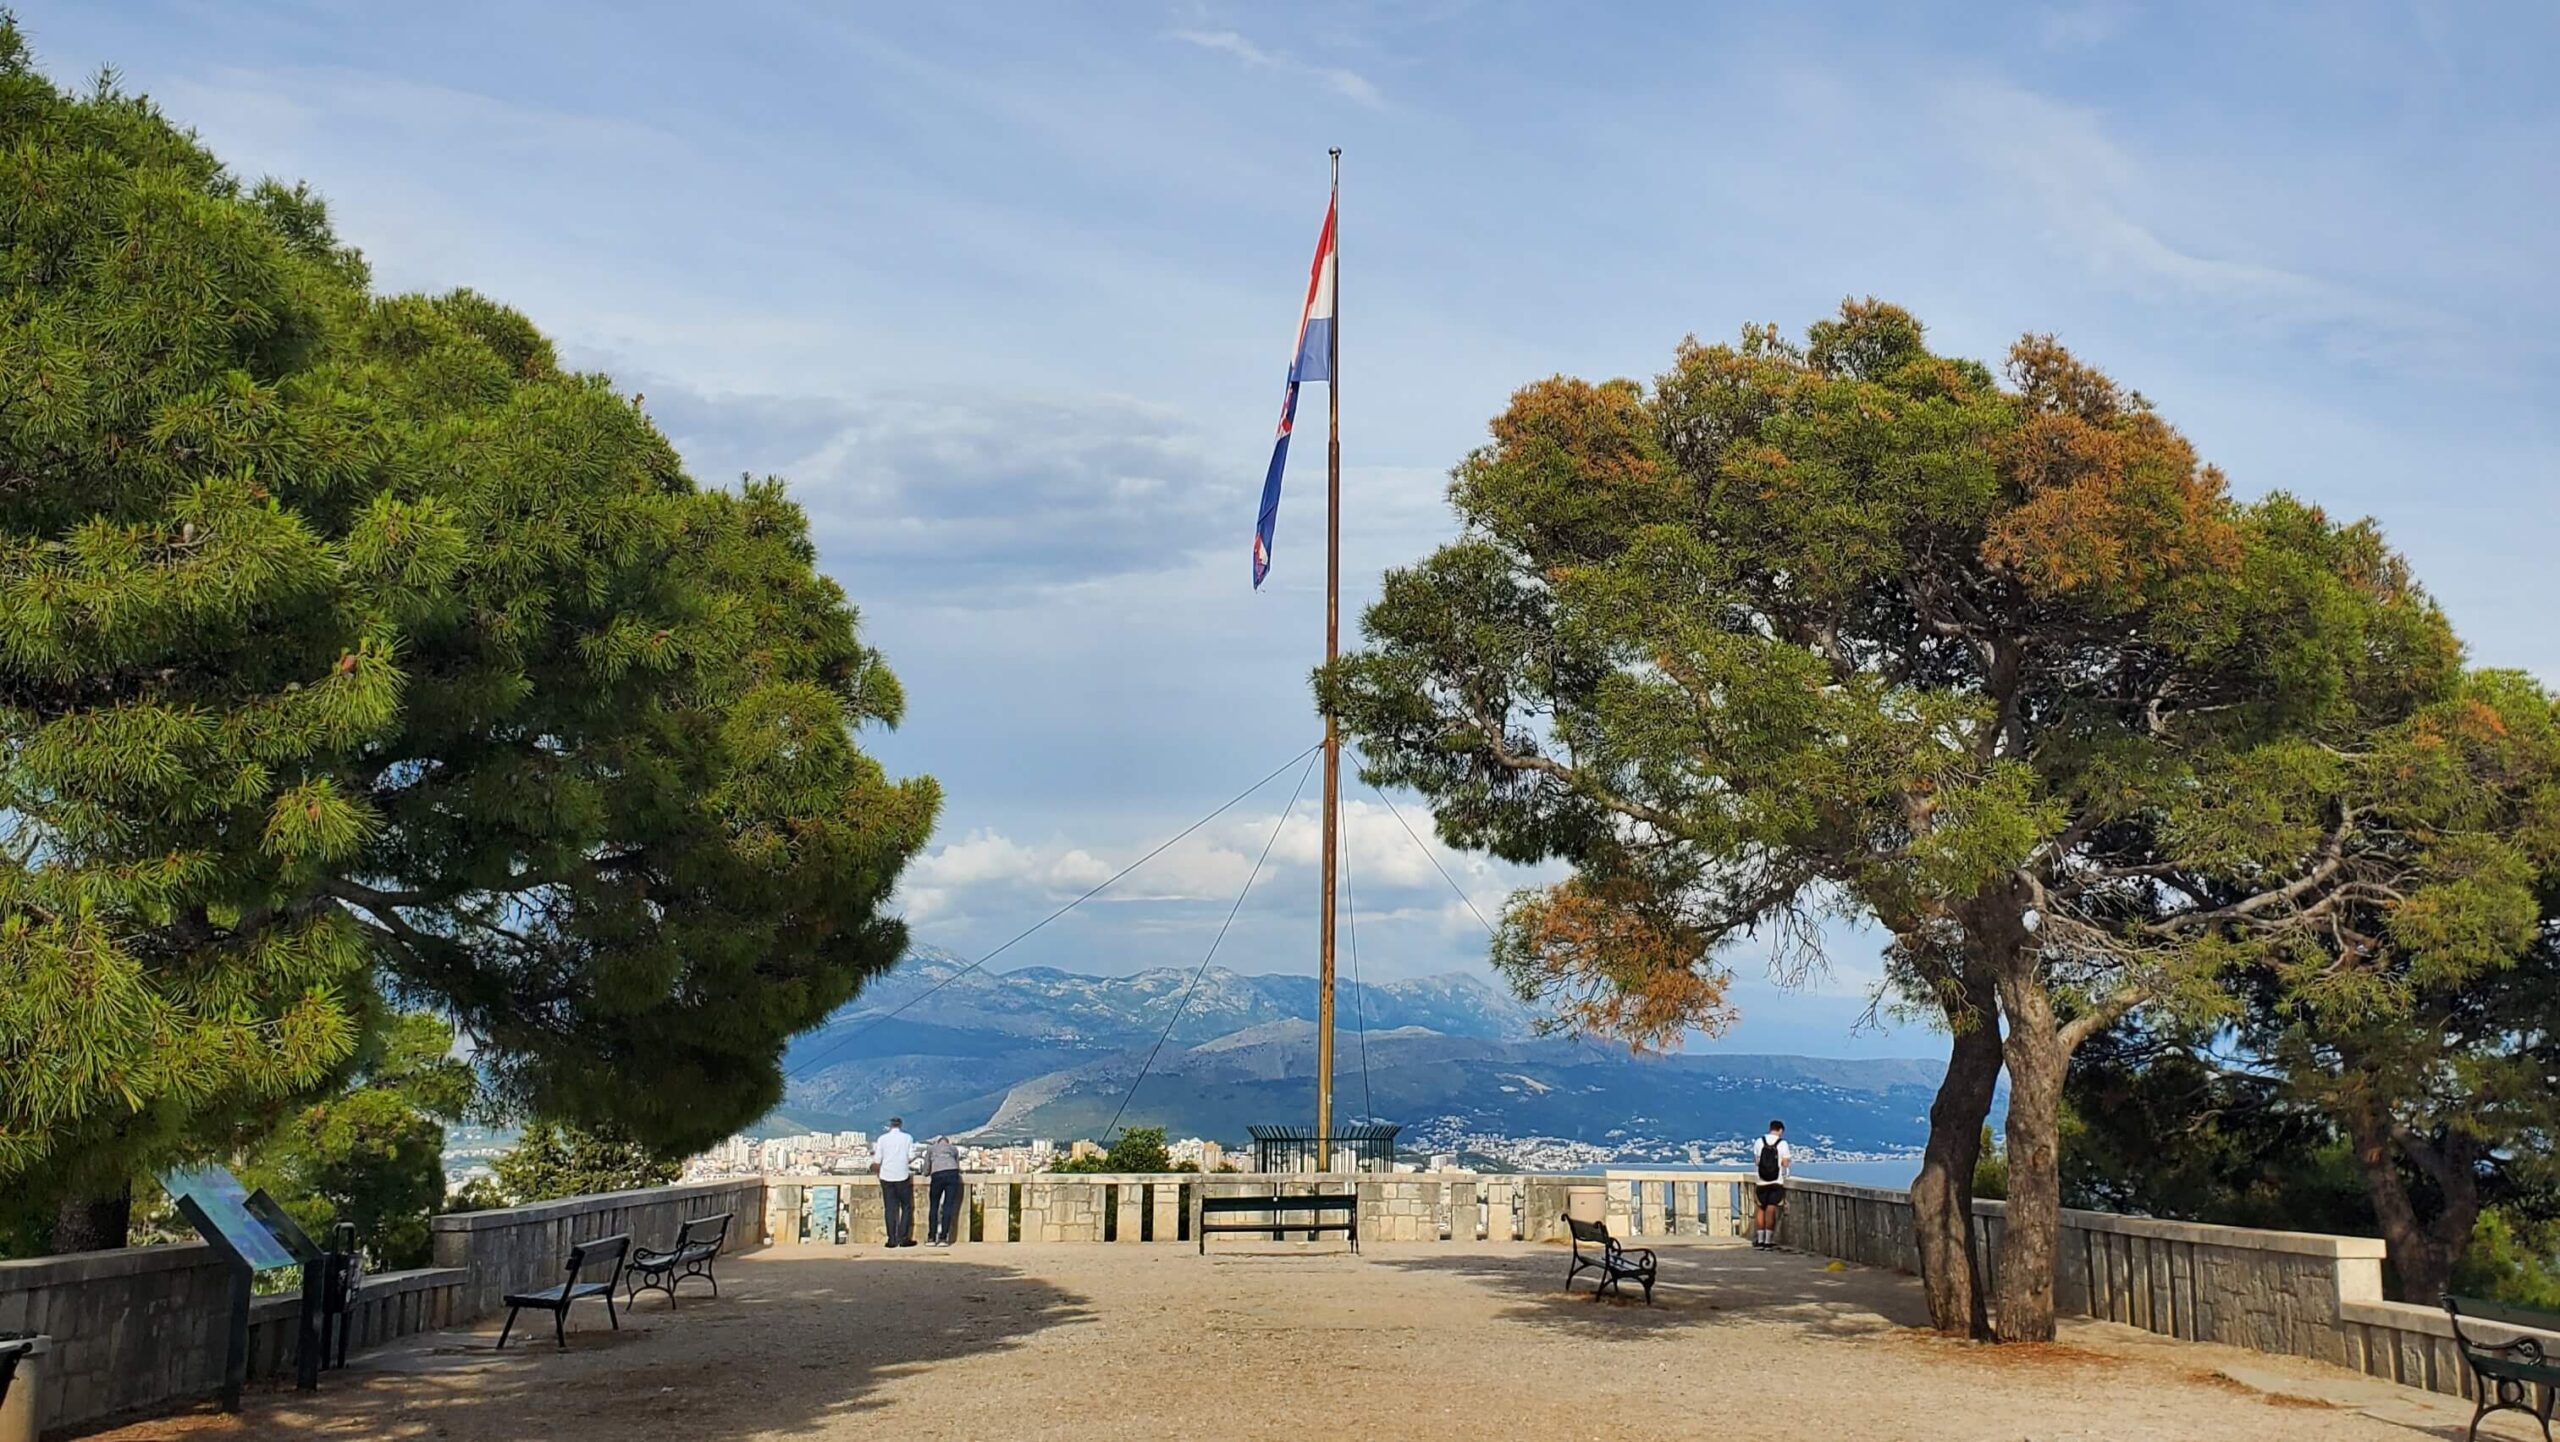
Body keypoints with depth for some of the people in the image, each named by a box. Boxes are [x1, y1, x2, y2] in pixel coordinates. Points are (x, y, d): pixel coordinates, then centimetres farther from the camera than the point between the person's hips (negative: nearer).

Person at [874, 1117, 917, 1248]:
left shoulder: (882, 1138, 3)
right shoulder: (907, 1138, 3)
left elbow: (877, 1161, -1)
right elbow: (911, 1157, -2)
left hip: (887, 1176, 1)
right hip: (902, 1176, -1)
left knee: (889, 1208, 4)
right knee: (906, 1207, 7)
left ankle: (892, 1239, 1)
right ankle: (903, 1238, 0)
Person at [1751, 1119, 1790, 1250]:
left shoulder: (1759, 1142, 2)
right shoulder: (1782, 1143, -6)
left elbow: (1756, 1161, 5)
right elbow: (1785, 1163, -8)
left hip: (1762, 1182, 2)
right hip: (1777, 1182, -2)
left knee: (1761, 1209, 12)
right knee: (1771, 1210, 0)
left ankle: (1760, 1240, 12)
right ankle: (1768, 1240, -1)